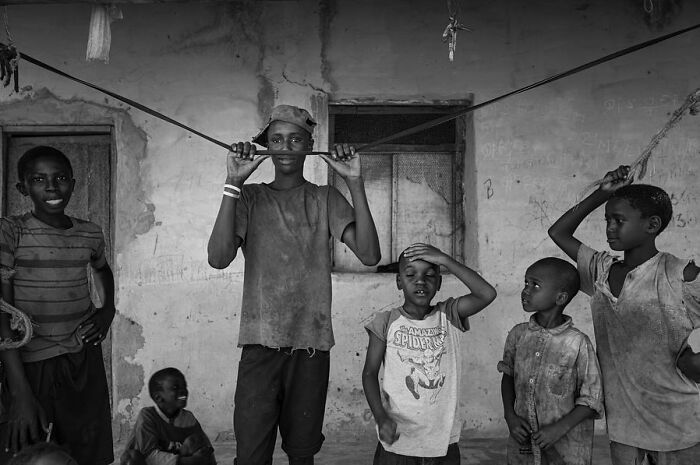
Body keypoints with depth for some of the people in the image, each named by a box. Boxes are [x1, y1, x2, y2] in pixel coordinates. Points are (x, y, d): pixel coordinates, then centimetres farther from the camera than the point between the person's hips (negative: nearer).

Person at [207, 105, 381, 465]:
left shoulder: (326, 200, 6)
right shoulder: (249, 198, 5)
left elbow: (369, 255, -8)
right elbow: (218, 258, -11)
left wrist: (355, 183, -13)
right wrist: (233, 183, -16)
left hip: (312, 344, 1)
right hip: (260, 343, -1)